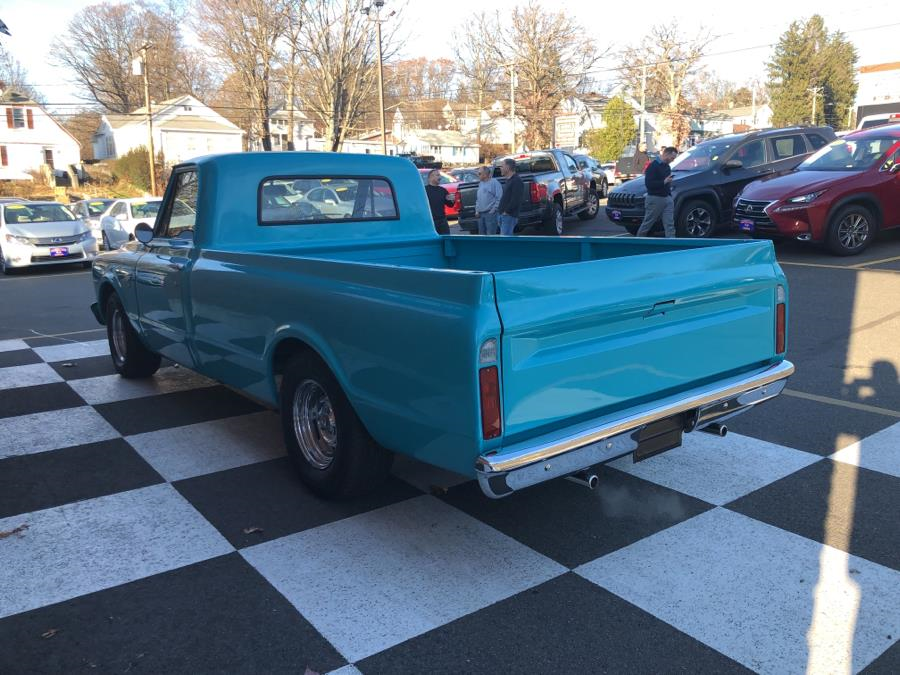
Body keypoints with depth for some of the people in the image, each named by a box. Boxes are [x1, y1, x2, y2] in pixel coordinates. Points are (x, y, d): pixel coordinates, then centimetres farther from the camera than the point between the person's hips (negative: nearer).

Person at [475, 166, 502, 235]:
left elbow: (499, 198, -15)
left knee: (491, 235, -9)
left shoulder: (494, 182, -10)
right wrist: (477, 210, 13)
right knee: (482, 234, 13)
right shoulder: (480, 183, 16)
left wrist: (493, 210, -16)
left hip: (490, 213, -8)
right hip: (481, 214, 9)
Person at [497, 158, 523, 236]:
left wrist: (506, 211, -18)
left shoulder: (517, 181, -12)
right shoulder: (508, 180, 21)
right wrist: (500, 209, 14)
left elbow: (516, 200, -20)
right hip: (503, 215, 10)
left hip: (509, 216, -10)